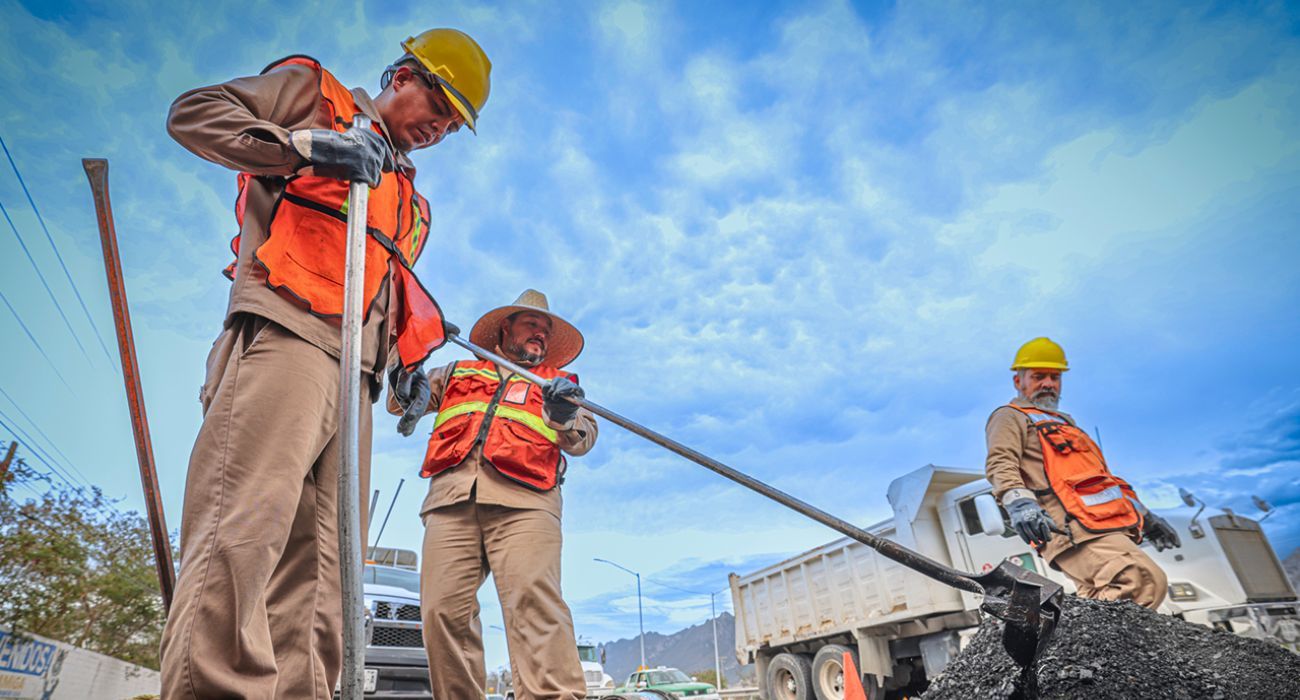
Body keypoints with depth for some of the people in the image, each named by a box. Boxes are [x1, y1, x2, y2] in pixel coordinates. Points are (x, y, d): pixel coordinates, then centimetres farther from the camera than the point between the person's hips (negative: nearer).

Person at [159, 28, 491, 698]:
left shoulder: (412, 203, 35)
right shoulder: (314, 92, 20)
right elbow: (193, 112, 8)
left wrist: (413, 360, 14)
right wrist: (305, 145, -8)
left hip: (355, 372, 7)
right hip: (285, 335, -6)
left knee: (319, 566, -2)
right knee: (244, 531, -20)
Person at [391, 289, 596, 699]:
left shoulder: (558, 381, 28)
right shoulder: (460, 370, 32)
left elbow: (583, 438, 13)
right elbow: (400, 402, 28)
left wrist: (565, 418, -12)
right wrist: (407, 386, 3)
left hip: (523, 500, -2)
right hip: (451, 497, 2)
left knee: (534, 600, -20)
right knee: (444, 608, -8)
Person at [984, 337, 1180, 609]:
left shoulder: (1065, 422, 37)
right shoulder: (1011, 417, 9)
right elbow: (1000, 465, -9)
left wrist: (1144, 516, 36)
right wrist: (1019, 502, -27)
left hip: (1109, 526, 8)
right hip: (1072, 527, -8)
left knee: (1153, 583, -15)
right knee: (1142, 581, -28)